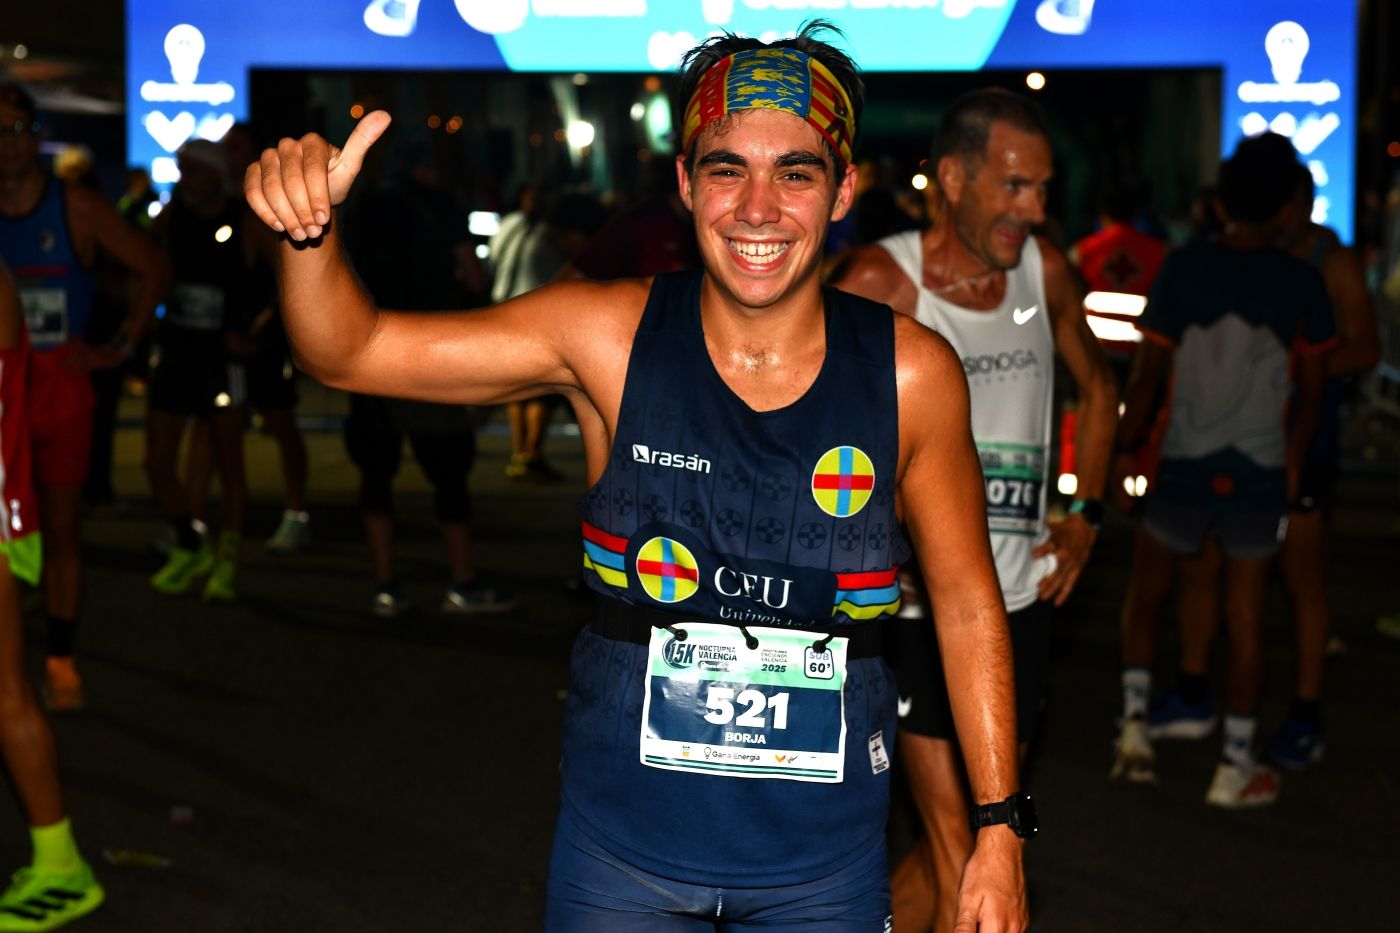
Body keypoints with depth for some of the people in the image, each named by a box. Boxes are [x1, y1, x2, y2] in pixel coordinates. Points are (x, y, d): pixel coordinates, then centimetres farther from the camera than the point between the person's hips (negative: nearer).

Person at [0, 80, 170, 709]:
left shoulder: (77, 209, -1)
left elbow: (153, 268, 8)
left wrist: (123, 346, 3)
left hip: (61, 389, 0)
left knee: (62, 527, 5)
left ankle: (60, 660, 13)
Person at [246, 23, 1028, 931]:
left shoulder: (911, 373, -10)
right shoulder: (609, 336, -10)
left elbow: (967, 603, 0)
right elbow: (352, 350, -9)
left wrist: (1000, 826, 0)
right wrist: (312, 226, -29)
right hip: (623, 849, 0)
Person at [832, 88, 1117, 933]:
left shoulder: (1045, 271, 3)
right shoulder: (882, 283, -13)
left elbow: (1098, 386, 20)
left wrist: (1086, 516, 11)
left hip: (1021, 598, 6)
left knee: (972, 842, 13)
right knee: (960, 860, -7)